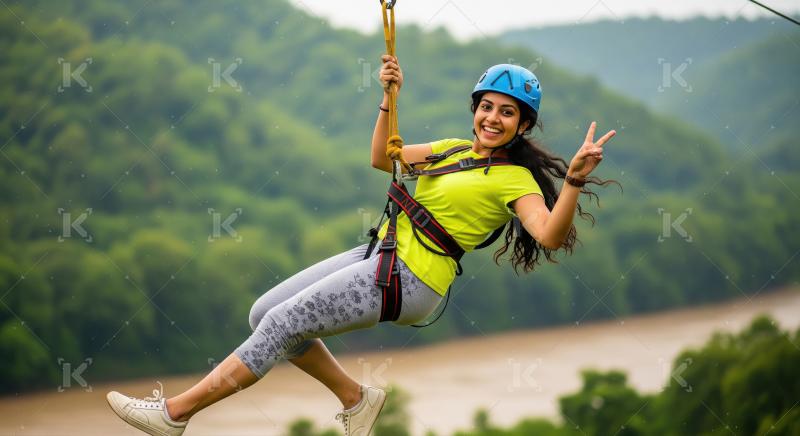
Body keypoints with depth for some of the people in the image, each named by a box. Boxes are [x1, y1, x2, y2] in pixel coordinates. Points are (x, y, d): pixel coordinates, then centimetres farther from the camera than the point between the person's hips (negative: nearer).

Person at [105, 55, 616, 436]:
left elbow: (550, 236, -25)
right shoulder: (454, 149, 15)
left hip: (410, 280, -9)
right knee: (265, 311, 6)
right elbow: (382, 158, 24)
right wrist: (391, 96, 13)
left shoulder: (515, 181, -8)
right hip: (380, 256, 9)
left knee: (282, 323, -14)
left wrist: (575, 181, -40)